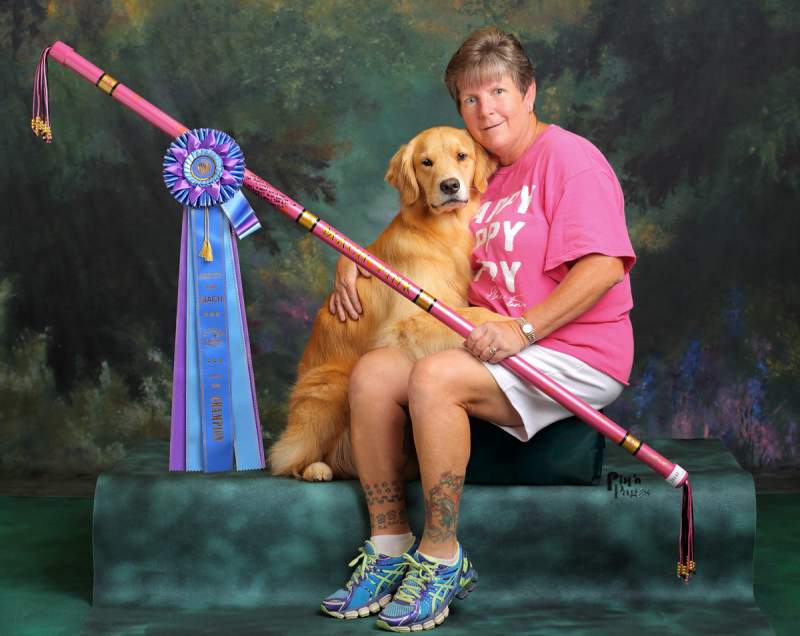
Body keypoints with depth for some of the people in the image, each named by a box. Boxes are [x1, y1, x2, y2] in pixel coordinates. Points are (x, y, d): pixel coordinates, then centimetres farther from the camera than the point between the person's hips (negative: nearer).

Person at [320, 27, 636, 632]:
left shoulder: (568, 157, -7)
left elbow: (604, 265, -19)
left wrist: (523, 329, -25)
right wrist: (355, 261, 8)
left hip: (574, 353, -8)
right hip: (490, 342, 8)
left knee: (433, 378, -30)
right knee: (372, 372, -14)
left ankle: (440, 559, -17)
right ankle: (389, 548, -5)